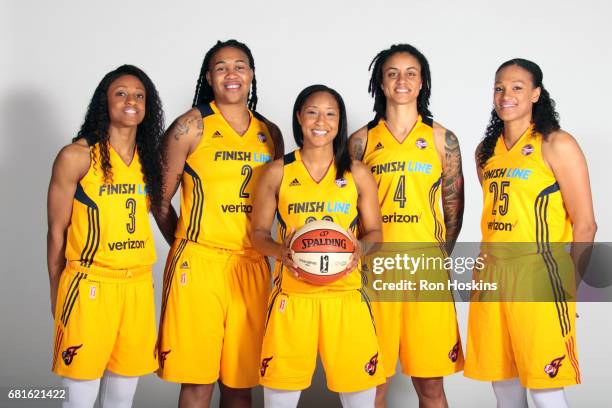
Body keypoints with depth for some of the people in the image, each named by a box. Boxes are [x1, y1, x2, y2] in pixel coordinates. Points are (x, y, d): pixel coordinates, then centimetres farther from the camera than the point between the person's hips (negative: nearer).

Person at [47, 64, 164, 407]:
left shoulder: (151, 159, 9)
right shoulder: (77, 156, -6)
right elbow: (57, 230, -1)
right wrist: (57, 291, 2)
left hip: (138, 286, 5)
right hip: (89, 285, -4)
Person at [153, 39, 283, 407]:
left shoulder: (269, 133, 11)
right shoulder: (191, 126, 0)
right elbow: (161, 198, 3)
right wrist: (186, 244, 4)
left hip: (251, 265, 4)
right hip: (199, 263, -3)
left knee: (240, 379, 9)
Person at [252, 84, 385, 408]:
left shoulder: (358, 174, 5)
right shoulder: (277, 172, 4)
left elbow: (374, 231, 11)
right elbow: (259, 232, 7)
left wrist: (361, 247, -12)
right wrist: (280, 251, -14)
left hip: (345, 293, 1)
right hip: (292, 294, 0)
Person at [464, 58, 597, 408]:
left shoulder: (556, 144, -5)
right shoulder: (486, 150, 12)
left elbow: (585, 223, -8)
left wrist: (568, 283, -11)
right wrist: (490, 267, 14)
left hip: (539, 277, -6)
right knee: (501, 379, 12)